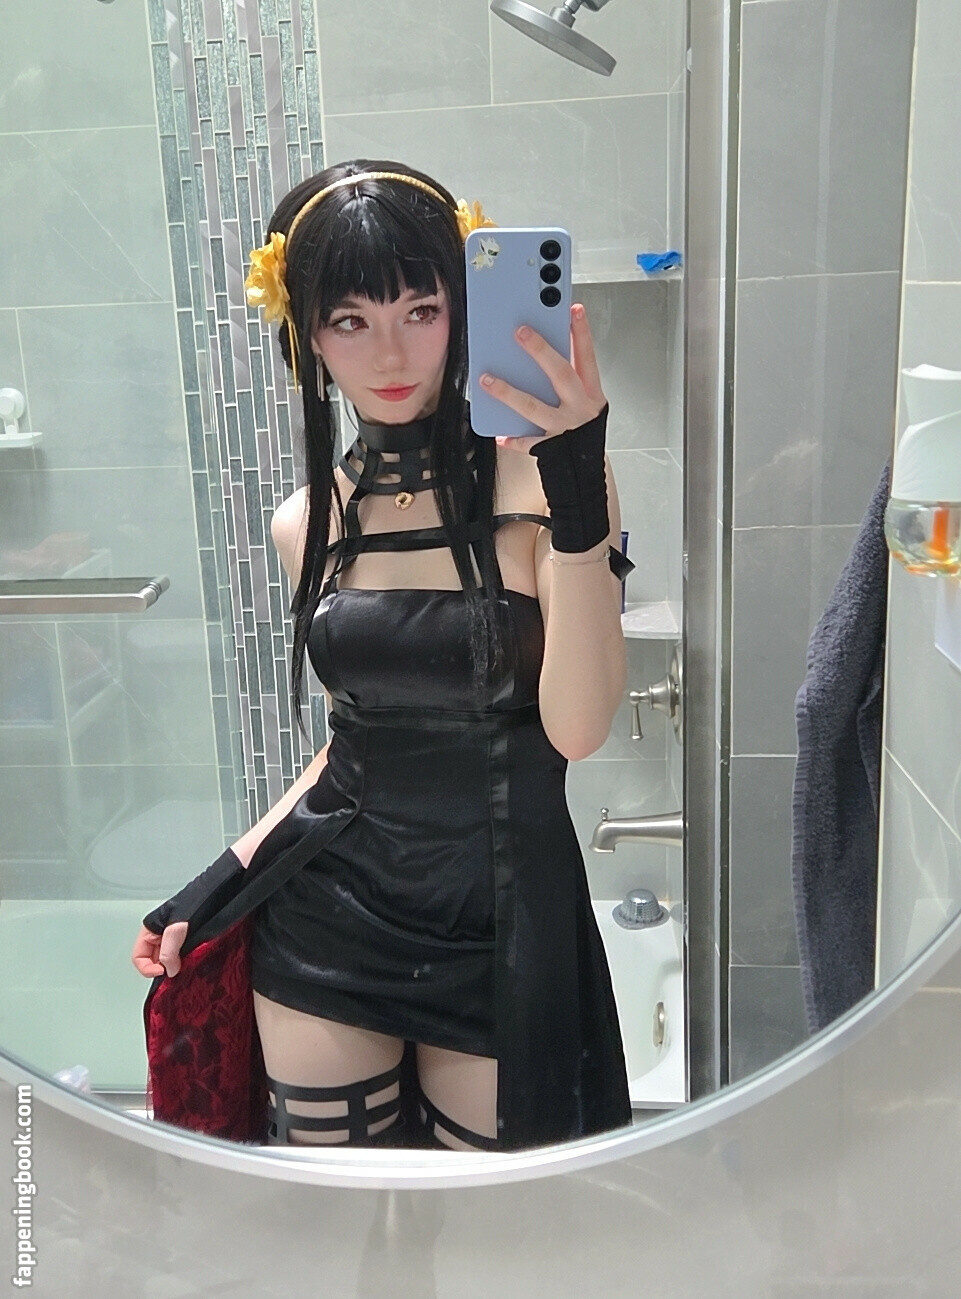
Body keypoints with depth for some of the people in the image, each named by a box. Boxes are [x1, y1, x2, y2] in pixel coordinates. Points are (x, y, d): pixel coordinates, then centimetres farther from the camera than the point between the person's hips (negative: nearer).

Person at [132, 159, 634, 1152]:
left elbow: (576, 729, -23)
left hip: (502, 925, -3)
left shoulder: (535, 477, -13)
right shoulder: (309, 523, 2)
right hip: (328, 914, 4)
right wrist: (225, 876, 8)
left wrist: (580, 495, -32)